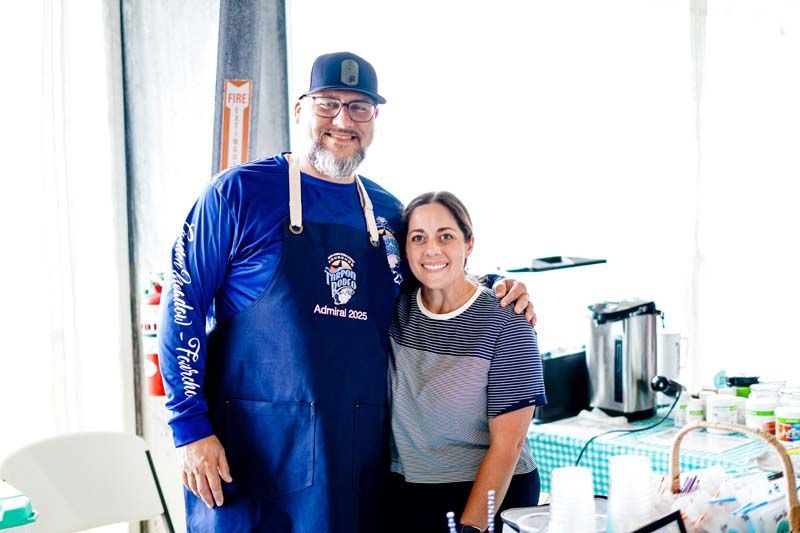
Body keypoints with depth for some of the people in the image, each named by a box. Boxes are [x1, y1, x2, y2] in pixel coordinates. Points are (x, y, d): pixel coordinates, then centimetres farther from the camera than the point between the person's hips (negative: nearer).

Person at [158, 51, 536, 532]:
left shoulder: (390, 213, 10)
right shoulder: (239, 191, -4)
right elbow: (183, 306, -6)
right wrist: (192, 429, -12)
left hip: (360, 458, 4)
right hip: (256, 453, -4)